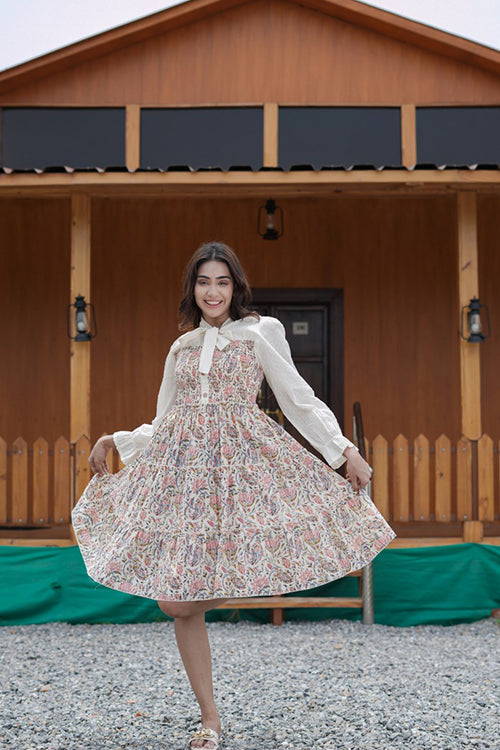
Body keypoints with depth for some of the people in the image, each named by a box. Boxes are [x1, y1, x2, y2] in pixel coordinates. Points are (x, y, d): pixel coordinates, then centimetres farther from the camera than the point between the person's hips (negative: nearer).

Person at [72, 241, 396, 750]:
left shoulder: (260, 332, 7)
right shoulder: (182, 346, 19)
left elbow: (300, 400, 5)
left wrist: (345, 449, -2)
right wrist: (116, 441, 13)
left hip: (242, 460, -4)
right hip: (182, 464, 4)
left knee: (181, 603, -15)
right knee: (175, 602, -3)